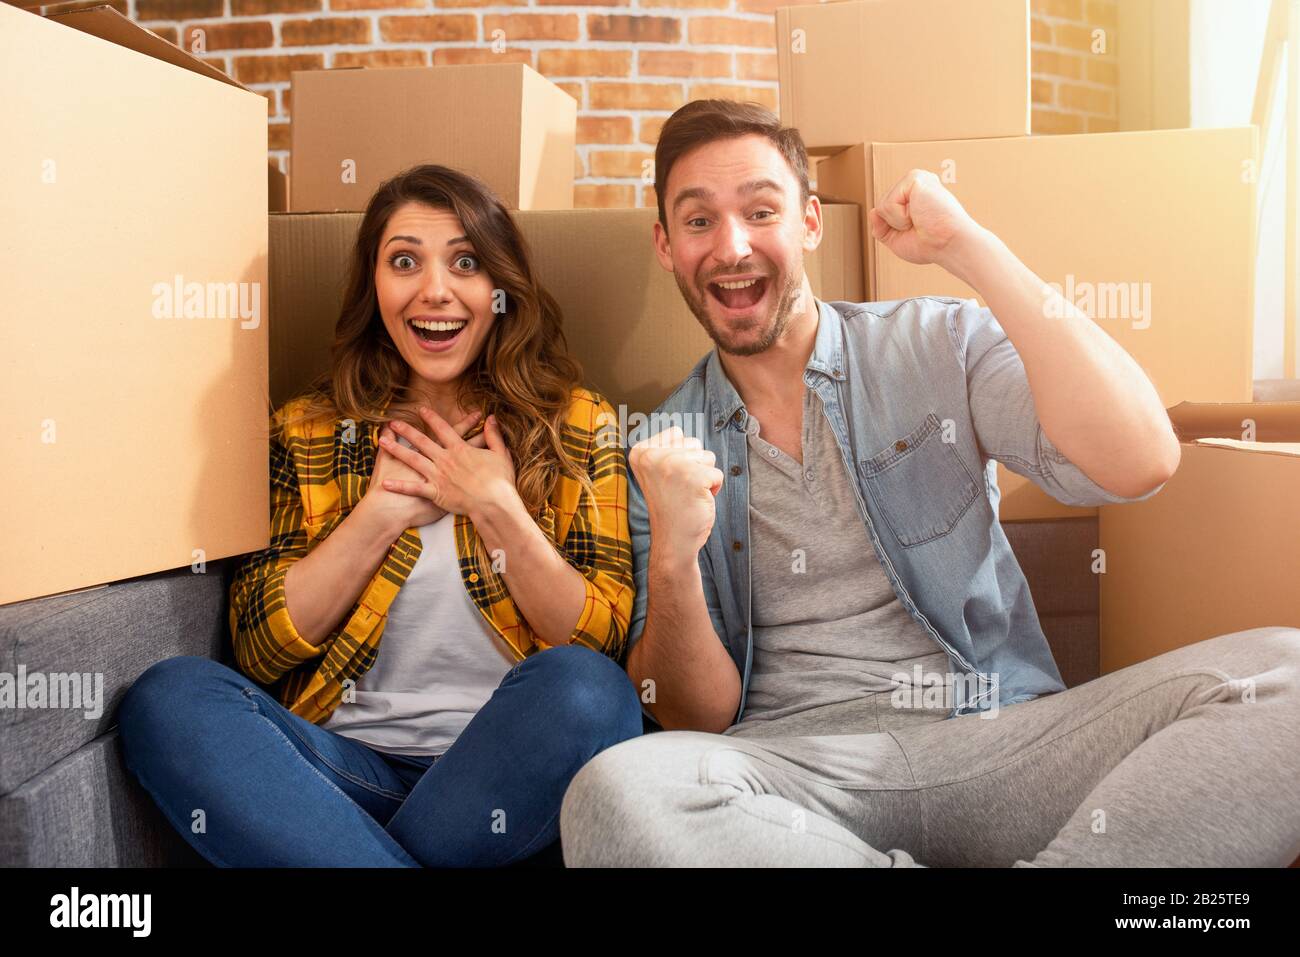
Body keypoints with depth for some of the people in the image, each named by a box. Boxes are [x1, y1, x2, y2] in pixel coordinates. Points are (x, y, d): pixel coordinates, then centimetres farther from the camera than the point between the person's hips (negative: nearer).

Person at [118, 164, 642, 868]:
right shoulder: (306, 432, 9)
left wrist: (496, 508, -11)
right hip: (351, 761, 1)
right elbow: (260, 645, 0)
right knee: (168, 697, -23)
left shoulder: (575, 426, 5)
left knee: (579, 685, -32)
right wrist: (382, 510, -8)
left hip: (511, 764, 0)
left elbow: (602, 641, -2)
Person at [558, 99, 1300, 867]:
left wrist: (968, 247, -10)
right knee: (613, 796, -34)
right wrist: (672, 559, -16)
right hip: (791, 766, 2)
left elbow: (1139, 464, -13)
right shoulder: (665, 447, 8)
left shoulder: (940, 344, 6)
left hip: (996, 738, -1)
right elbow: (697, 721, 5)